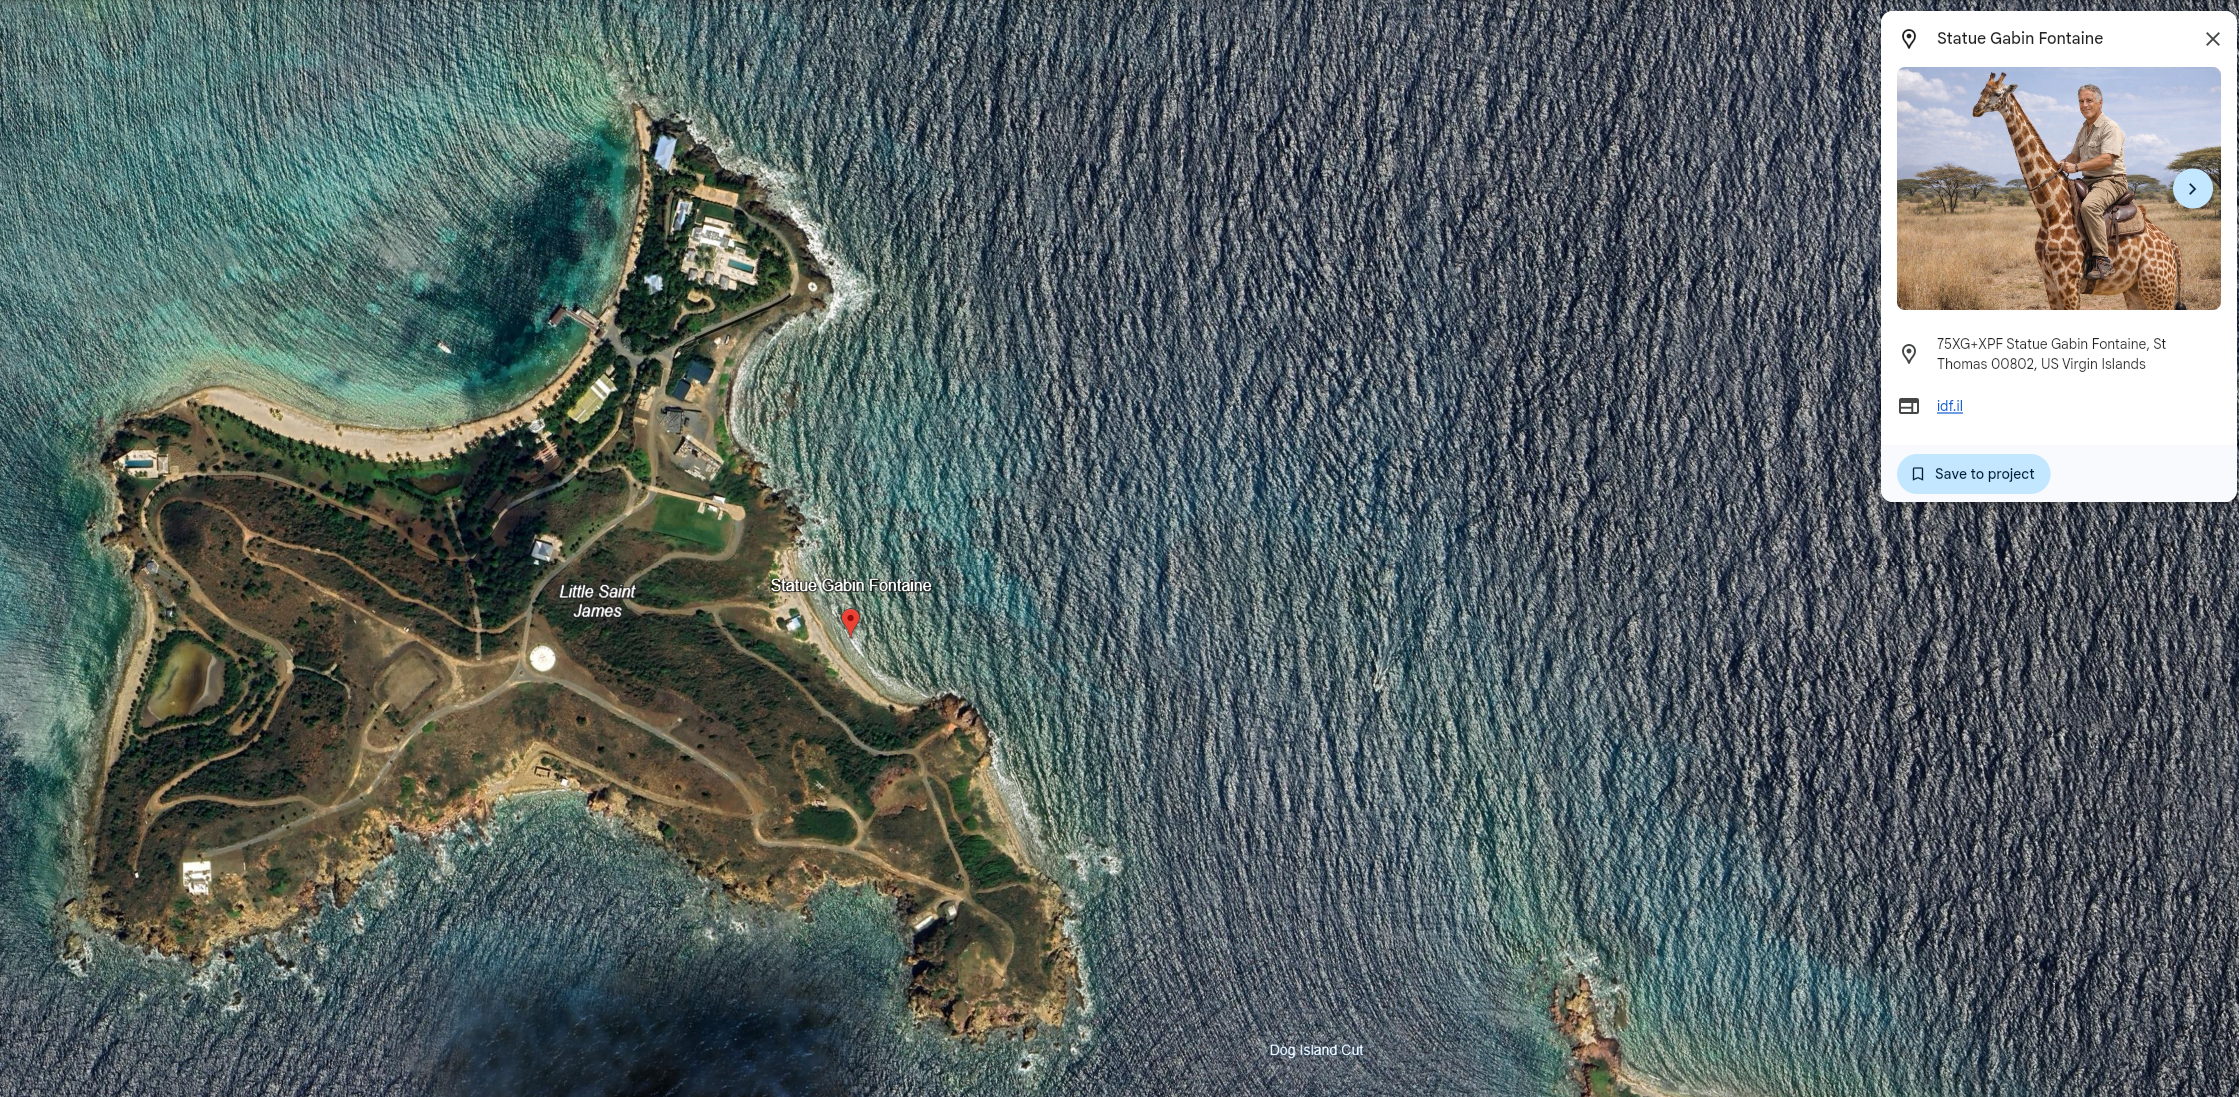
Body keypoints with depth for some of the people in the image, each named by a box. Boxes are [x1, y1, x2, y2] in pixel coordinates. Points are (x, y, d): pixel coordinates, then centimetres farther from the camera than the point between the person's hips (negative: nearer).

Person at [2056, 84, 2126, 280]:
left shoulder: (2110, 128, -11)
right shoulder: (2083, 130, 17)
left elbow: (2107, 159, -22)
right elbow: (2075, 155, 25)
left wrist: (2077, 167, -27)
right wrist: (2064, 164, 2)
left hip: (2111, 180, -10)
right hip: (2088, 182, 10)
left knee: (2090, 205, -36)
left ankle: (2102, 257, -35)